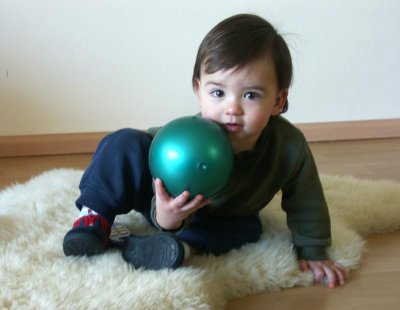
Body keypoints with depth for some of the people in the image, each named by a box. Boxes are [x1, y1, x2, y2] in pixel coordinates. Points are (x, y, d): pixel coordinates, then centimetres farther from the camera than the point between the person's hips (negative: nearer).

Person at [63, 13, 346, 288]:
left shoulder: (290, 146, -32)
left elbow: (306, 204, -15)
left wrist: (313, 253, -8)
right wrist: (167, 219, -53)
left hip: (210, 217, 4)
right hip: (163, 192, -3)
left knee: (247, 227, -25)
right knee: (125, 144, -27)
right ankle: (94, 220, -17)